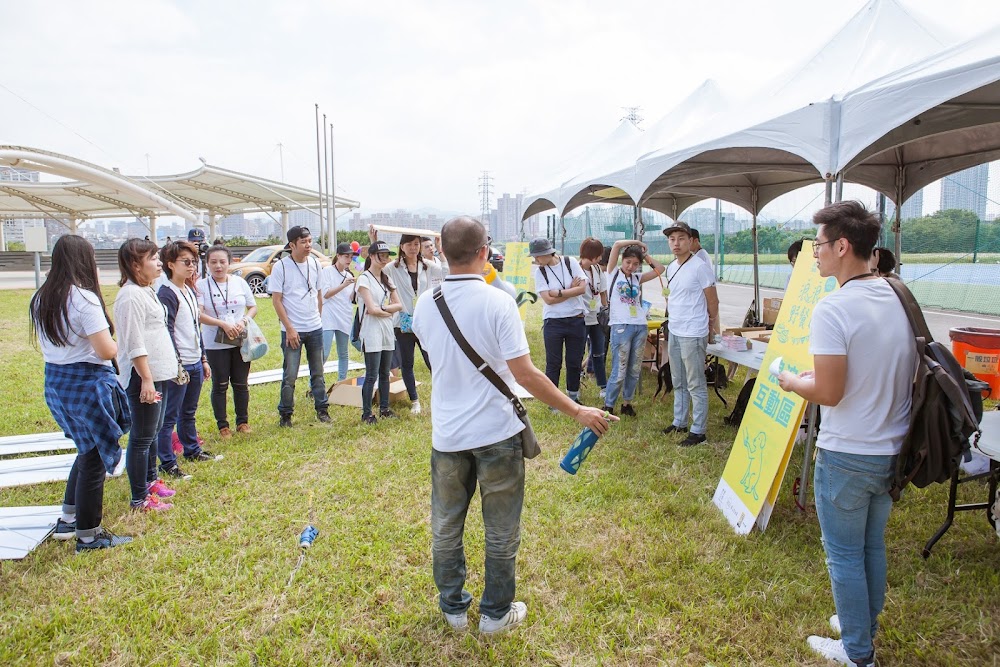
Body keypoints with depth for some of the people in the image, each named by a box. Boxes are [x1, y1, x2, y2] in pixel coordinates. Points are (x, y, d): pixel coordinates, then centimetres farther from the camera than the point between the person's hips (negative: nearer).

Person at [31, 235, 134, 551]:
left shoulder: (41, 299, 7)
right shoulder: (84, 299, -19)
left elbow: (45, 344, 14)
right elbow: (107, 351, -19)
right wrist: (115, 343, 0)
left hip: (55, 381, 9)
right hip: (88, 384, -8)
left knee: (87, 450, 25)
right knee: (94, 458, 4)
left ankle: (68, 519, 33)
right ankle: (88, 535, 15)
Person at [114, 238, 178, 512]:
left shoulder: (147, 291, 13)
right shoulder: (131, 296, -18)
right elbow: (135, 345, -21)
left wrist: (171, 366, 22)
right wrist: (146, 379, -22)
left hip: (157, 373, 10)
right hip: (142, 377, -10)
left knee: (154, 431, 21)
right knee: (142, 437, -1)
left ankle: (150, 480, 36)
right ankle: (139, 499, 8)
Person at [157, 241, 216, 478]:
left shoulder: (191, 291, 14)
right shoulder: (167, 294, -12)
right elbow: (167, 333, -17)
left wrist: (203, 359, 19)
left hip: (195, 363, 8)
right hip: (178, 366, -8)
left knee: (189, 412, 22)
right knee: (169, 417, 0)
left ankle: (192, 450, 35)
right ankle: (167, 463, 8)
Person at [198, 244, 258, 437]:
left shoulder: (240, 282, 4)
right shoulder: (202, 286, -5)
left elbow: (253, 307, 9)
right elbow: (198, 314, -15)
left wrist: (244, 321, -11)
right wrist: (223, 324, -25)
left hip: (241, 341, 3)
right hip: (215, 344, -2)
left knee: (241, 383, 11)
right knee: (220, 385, 6)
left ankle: (243, 421, 24)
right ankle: (223, 426, 18)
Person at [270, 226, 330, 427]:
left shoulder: (315, 264, 5)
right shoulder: (281, 267, -8)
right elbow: (276, 300, -9)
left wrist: (317, 317, 9)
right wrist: (289, 329, -13)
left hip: (315, 328, 4)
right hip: (292, 330, -4)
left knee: (318, 373, 12)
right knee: (290, 376, 1)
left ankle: (322, 409, 23)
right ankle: (285, 414, 14)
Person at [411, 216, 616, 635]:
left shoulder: (424, 306, -3)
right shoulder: (498, 303, -17)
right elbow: (524, 374, -19)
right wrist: (578, 412, -11)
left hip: (447, 434, 4)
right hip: (496, 433, -3)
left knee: (446, 526, 20)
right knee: (501, 530, 14)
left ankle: (453, 608, 34)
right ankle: (496, 612, 29)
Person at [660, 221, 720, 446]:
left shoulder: (700, 267, -14)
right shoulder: (671, 268, 10)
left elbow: (712, 301, -7)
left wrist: (711, 324, 4)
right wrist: (672, 319, 15)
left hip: (692, 334, -8)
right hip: (674, 331, 8)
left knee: (695, 385, -1)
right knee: (678, 383, 19)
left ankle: (698, 431, 7)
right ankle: (679, 422, 31)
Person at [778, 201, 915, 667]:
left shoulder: (832, 310, -23)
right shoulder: (900, 299, 1)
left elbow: (829, 392, -24)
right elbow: (908, 371, 12)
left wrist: (792, 382, -3)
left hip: (847, 456, -7)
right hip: (893, 450, 8)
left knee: (845, 555, 10)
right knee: (873, 545, 23)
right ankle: (866, 625, 41)